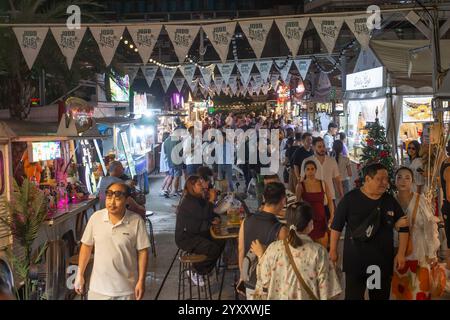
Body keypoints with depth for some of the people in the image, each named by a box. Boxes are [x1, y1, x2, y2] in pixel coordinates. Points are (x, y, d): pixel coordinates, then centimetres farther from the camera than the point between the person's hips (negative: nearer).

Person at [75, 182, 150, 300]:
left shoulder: (136, 221, -12)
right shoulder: (95, 218, -7)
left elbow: (142, 251, -7)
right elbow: (86, 246, 3)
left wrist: (141, 281, -8)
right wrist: (80, 275, 5)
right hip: (98, 287, 2)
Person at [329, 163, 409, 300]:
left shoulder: (390, 201, 4)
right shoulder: (350, 199, -6)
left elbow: (404, 228, 10)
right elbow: (337, 226, -1)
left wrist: (401, 253, 4)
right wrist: (333, 250, 0)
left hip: (383, 261, 3)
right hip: (355, 260, -3)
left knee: (381, 296, 12)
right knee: (353, 296, -1)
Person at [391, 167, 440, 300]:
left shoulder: (420, 200, -10)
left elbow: (430, 226, -9)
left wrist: (432, 253, -10)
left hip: (418, 251, -3)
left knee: (419, 289, 2)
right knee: (400, 289, 11)